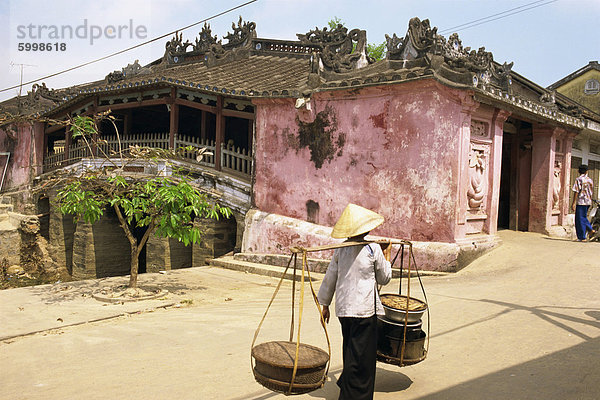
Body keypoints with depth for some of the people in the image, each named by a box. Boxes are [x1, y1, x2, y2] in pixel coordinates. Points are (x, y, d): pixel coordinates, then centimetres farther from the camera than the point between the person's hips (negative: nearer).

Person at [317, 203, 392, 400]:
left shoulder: (340, 250, 5)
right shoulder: (373, 249, -6)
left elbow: (330, 279, 10)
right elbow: (384, 278, 5)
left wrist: (325, 305, 20)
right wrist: (387, 256, 19)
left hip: (343, 309, 5)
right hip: (365, 310, -5)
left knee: (350, 351, 21)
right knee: (361, 356, 2)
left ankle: (346, 384, 34)